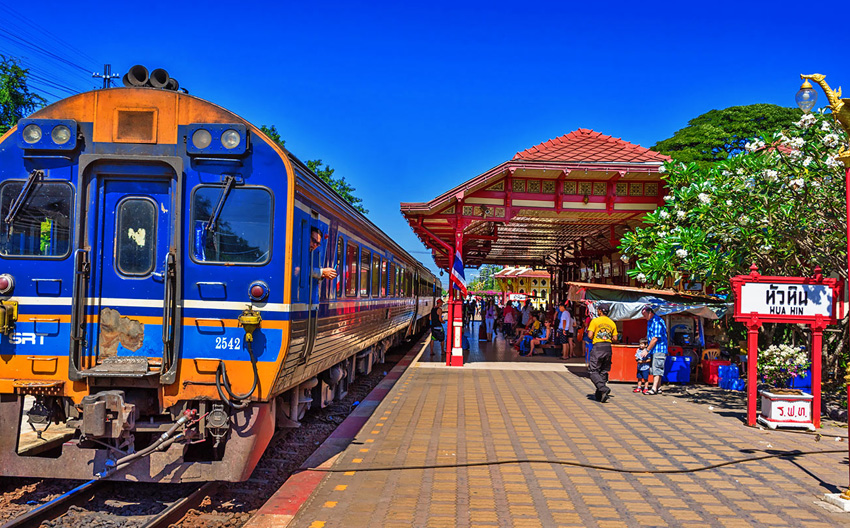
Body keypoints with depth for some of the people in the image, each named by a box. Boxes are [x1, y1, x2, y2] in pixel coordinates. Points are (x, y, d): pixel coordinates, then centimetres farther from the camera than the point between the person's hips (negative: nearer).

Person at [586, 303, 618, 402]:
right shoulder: (612, 323, 10)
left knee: (593, 371, -2)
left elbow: (590, 335, -11)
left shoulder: (595, 321, -5)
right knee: (604, 372, 11)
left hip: (597, 347, -5)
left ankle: (603, 388, -22)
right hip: (608, 347, 5)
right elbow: (615, 338, 9)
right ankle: (599, 395, 13)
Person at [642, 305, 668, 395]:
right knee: (655, 369, 11)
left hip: (659, 349, -10)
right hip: (654, 350, 10)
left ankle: (654, 389, -18)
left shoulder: (657, 321, -16)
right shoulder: (650, 321, 16)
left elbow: (655, 338, -19)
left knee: (657, 369, -13)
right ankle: (658, 388, 15)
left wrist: (647, 350, -15)